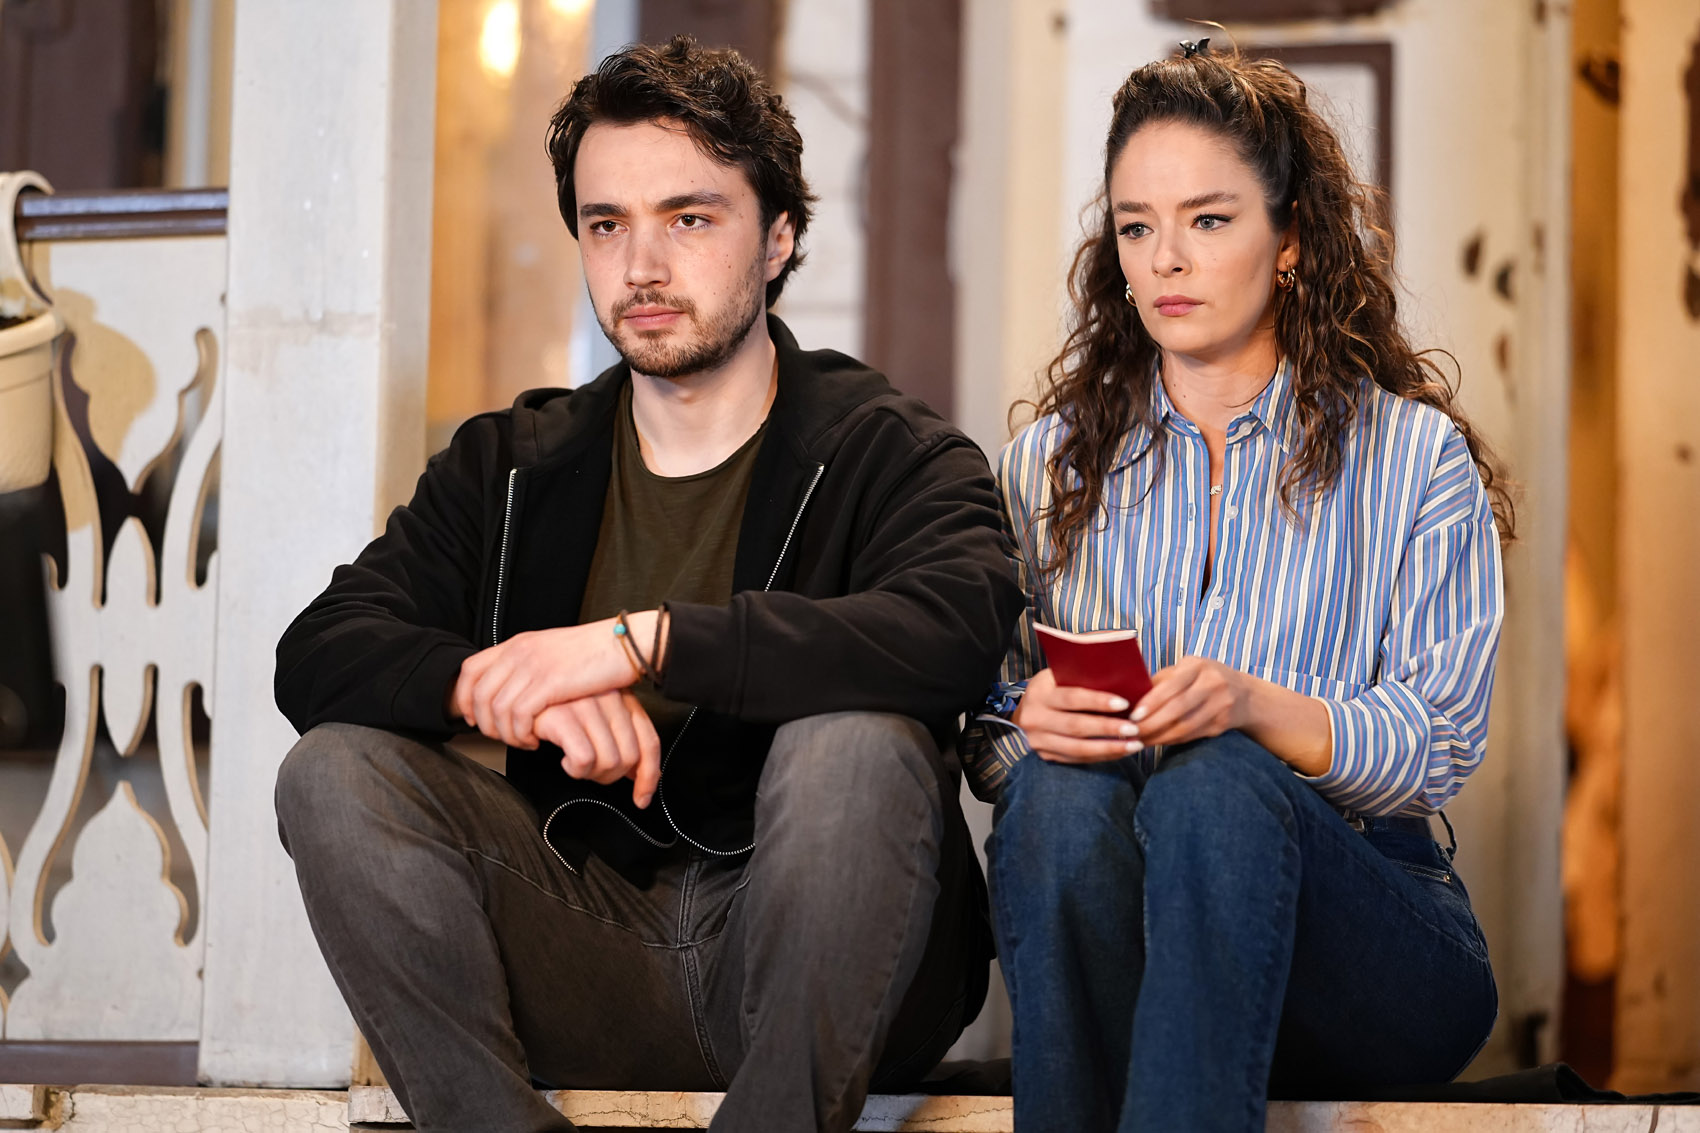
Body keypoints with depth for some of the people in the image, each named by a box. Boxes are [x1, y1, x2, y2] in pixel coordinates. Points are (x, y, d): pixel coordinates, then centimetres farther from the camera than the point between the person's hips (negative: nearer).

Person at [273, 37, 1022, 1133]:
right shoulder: (511, 468, 13)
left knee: (856, 742, -32)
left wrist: (644, 638, -28)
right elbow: (316, 660, 1)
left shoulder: (882, 453, -1)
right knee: (335, 770, -15)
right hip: (592, 960, 4)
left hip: (809, 959, -4)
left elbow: (961, 630, -24)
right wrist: (502, 685, -21)